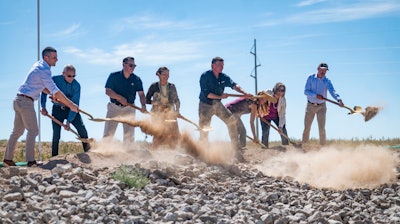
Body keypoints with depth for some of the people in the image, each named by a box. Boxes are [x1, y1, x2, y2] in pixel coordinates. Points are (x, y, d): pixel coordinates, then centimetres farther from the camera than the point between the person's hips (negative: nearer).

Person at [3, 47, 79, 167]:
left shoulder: (39, 65, 13)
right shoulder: (43, 70, -17)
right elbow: (56, 92, -20)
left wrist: (53, 95, 9)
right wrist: (71, 105, -16)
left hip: (19, 100, 10)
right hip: (26, 101, -10)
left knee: (17, 131, 14)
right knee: (33, 130, -10)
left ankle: (7, 159, 20)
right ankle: (30, 161, -15)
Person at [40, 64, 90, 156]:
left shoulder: (76, 85, -18)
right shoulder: (55, 80, -15)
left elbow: (75, 104, -20)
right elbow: (44, 92, 1)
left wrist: (69, 121, -26)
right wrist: (43, 107, -10)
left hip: (71, 109, 0)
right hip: (57, 109, 0)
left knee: (81, 128, -16)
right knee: (56, 134, -7)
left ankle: (87, 151, -2)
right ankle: (54, 157, 3)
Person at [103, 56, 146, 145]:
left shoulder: (136, 79, 0)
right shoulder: (114, 76, -5)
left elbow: (141, 93, -7)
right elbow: (108, 91, -9)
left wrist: (143, 105, -26)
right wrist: (120, 98, -23)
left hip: (129, 108, 2)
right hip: (114, 107, -2)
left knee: (129, 135, 2)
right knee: (108, 133, -1)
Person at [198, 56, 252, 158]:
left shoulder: (224, 77, 1)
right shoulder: (205, 76, -14)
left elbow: (234, 85, -13)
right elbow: (206, 93, -20)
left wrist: (244, 93, -29)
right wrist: (220, 97, -21)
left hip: (218, 104, 5)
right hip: (205, 105, -5)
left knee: (231, 120, -5)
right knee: (204, 128, -7)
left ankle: (236, 147, 2)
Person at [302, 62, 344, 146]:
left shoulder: (327, 81, -4)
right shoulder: (311, 78, -3)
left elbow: (332, 91, -20)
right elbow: (306, 91, -11)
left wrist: (339, 99, -40)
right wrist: (316, 95, -26)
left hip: (321, 107, 0)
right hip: (310, 106, 1)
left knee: (322, 128, -3)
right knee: (307, 128, 6)